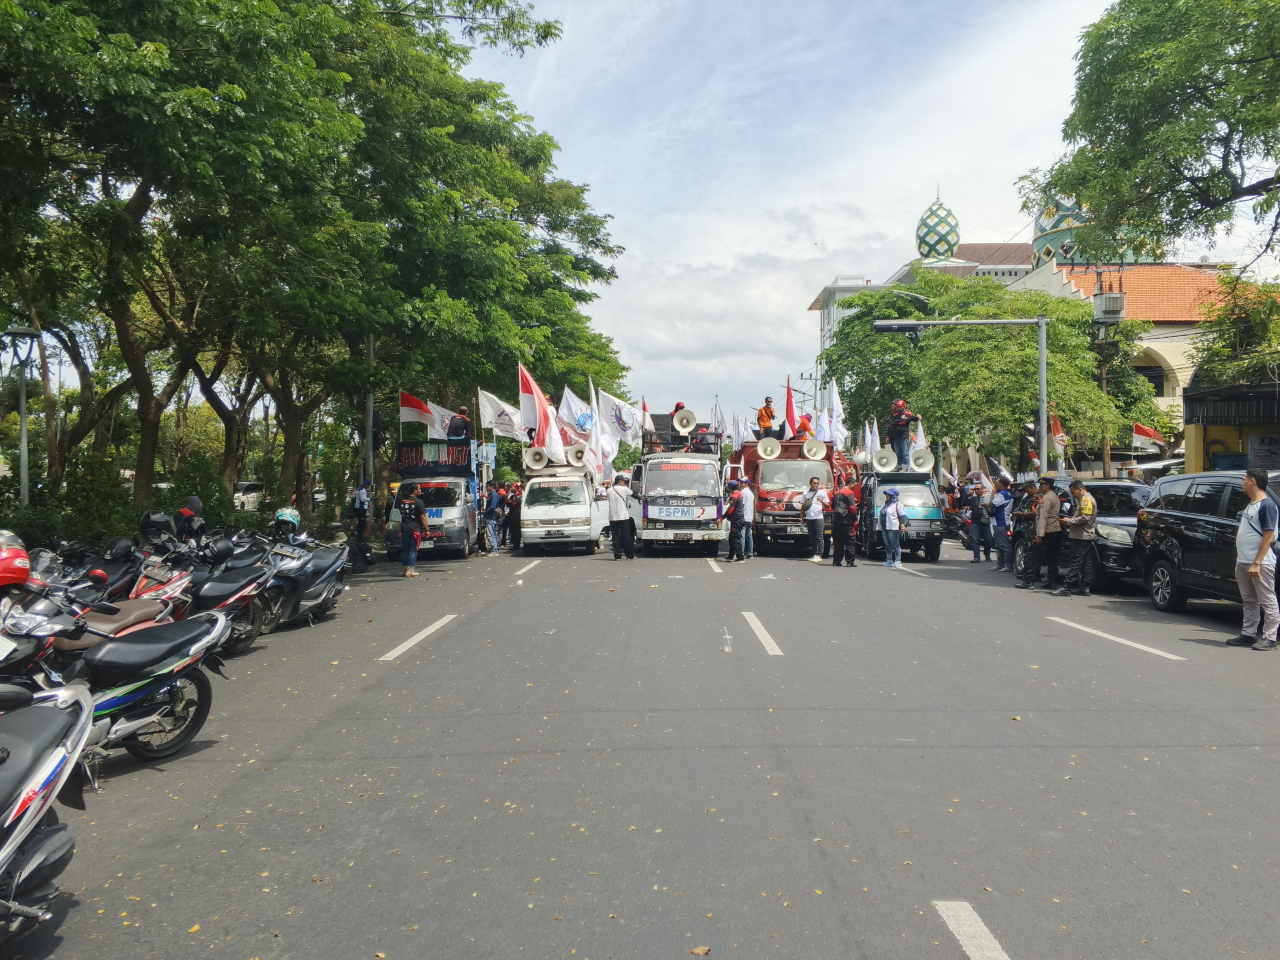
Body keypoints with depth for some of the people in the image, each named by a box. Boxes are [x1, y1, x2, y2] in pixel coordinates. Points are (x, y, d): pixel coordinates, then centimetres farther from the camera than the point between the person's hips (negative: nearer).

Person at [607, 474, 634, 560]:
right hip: (623, 517, -3)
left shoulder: (609, 490, 7)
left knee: (615, 537, 5)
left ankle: (617, 555, 0)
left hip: (612, 517, 3)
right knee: (626, 537, 4)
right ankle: (630, 555, 8)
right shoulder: (624, 489, -4)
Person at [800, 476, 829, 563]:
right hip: (809, 518, 4)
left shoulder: (822, 492, 6)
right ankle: (814, 554, 12)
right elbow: (802, 506, 19)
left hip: (818, 517, -4)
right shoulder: (806, 493, 16)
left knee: (819, 537, -8)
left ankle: (819, 555, -9)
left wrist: (822, 501, -16)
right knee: (812, 537, 7)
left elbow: (828, 505, 4)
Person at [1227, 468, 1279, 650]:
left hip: (1261, 564, -9)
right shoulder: (1250, 505, 18)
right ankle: (1248, 635, 18)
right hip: (1243, 563, 9)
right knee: (1249, 601, 13)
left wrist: (1256, 563, -22)